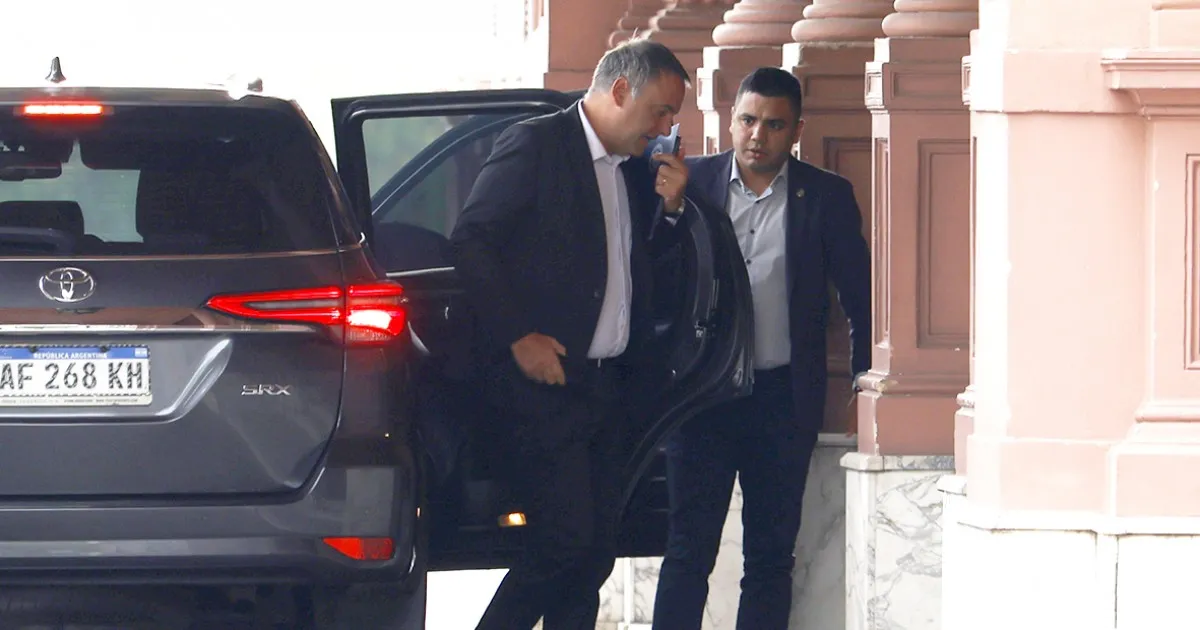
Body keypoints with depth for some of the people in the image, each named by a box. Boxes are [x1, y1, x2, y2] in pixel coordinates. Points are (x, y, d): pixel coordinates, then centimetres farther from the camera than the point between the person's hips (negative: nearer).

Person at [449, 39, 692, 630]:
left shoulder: (635, 167, 15)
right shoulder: (534, 144, -8)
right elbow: (470, 242, -11)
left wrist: (668, 206, 4)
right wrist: (518, 337, -15)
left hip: (609, 382, 8)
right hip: (547, 380, -8)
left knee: (595, 553, 5)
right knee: (566, 541, -14)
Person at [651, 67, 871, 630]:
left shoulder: (826, 197, 4)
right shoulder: (692, 181, 4)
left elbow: (860, 296, 8)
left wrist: (865, 379, 5)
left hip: (784, 395, 1)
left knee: (771, 556, 5)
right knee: (689, 549, -4)